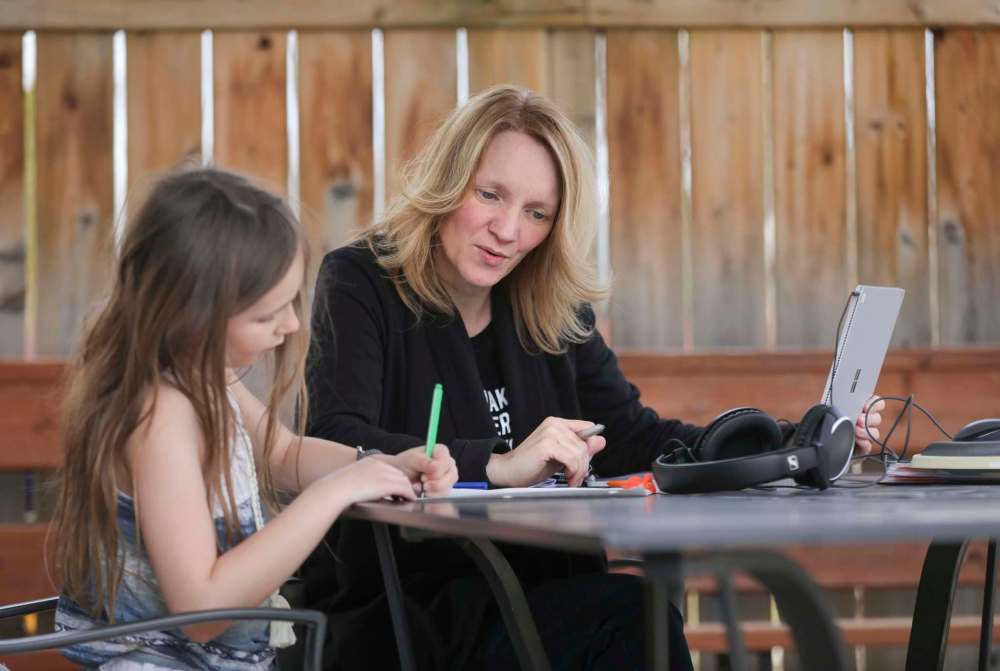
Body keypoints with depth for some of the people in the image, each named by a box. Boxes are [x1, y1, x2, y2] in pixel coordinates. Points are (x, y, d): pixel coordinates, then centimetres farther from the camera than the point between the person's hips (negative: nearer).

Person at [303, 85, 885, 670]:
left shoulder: (555, 311, 11)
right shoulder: (360, 284, -5)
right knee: (629, 613, -28)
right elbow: (336, 444, -21)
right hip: (395, 616, -5)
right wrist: (499, 465, -31)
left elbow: (633, 439, 11)